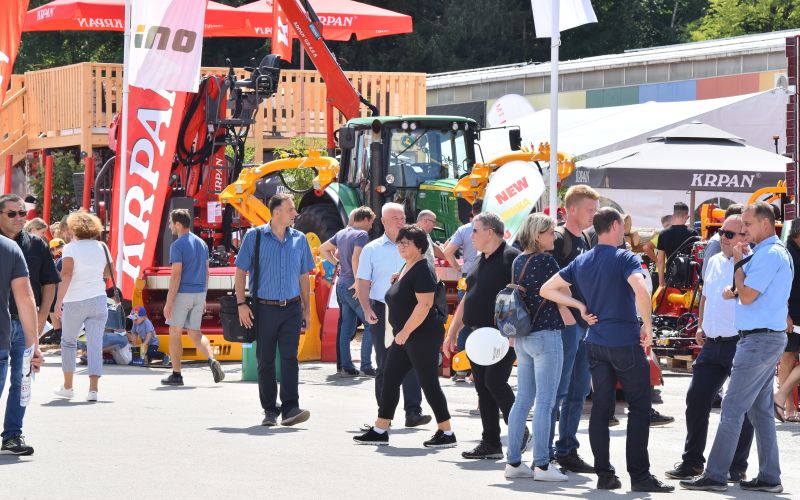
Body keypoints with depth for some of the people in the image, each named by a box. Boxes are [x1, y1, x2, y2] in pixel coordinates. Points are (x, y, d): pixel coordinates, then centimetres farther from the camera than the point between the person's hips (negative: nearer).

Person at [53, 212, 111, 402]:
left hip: (74, 302, -3)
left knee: (68, 342, 15)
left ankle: (67, 386, 21)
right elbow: (108, 274, 16)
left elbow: (66, 275, -17)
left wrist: (59, 301, -16)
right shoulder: (102, 248, 5)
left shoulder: (71, 248, -9)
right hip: (98, 300, 3)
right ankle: (93, 388, -11)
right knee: (95, 344, 0)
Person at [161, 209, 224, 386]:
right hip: (199, 293, 7)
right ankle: (212, 360, -13)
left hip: (182, 293, -6)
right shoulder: (202, 243, 11)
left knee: (175, 333, 5)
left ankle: (176, 375, 8)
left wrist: (168, 302, -16)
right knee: (195, 333, 11)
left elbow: (176, 275, -17)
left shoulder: (177, 245, -12)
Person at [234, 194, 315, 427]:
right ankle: (270, 410, 14)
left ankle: (290, 408, -16)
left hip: (291, 309, 2)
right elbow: (241, 271, 0)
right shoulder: (254, 236, 0)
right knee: (265, 361, 4)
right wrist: (241, 304, -8)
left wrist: (307, 309, 12)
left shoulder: (299, 239, 9)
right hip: (263, 309, -1)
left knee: (289, 357, -10)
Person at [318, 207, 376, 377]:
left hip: (342, 283, 8)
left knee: (346, 326, 10)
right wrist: (358, 282, -23)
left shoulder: (342, 233, 14)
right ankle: (366, 365, -8)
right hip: (354, 285, -8)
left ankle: (346, 366, 9)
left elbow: (323, 249, 24)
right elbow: (356, 258, -25)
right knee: (370, 324, -3)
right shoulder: (361, 235, -11)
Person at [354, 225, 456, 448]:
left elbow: (424, 305, -23)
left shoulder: (422, 270, -15)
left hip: (423, 336, -10)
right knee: (390, 380, 9)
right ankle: (380, 430, 14)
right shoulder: (406, 267, 15)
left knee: (429, 383, -5)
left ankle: (446, 434, 2)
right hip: (404, 337, 10)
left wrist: (405, 331, -21)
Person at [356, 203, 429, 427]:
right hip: (382, 310, -1)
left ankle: (413, 411, -12)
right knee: (385, 364, 3)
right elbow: (363, 283, 1)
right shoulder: (372, 249, 4)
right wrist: (367, 309, -12)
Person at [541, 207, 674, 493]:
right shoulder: (625, 259, -10)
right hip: (626, 342, -6)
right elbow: (641, 291, -27)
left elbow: (547, 290, 12)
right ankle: (639, 476, -3)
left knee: (601, 408, 7)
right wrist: (648, 326, -14)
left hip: (596, 343, 6)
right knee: (639, 408, 0)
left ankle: (604, 475, 6)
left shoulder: (581, 262, 9)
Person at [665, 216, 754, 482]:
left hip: (740, 343, -7)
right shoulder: (712, 263, 15)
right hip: (712, 343, 7)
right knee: (696, 400, 6)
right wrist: (701, 326, 20)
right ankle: (692, 461, 15)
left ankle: (737, 467, 9)